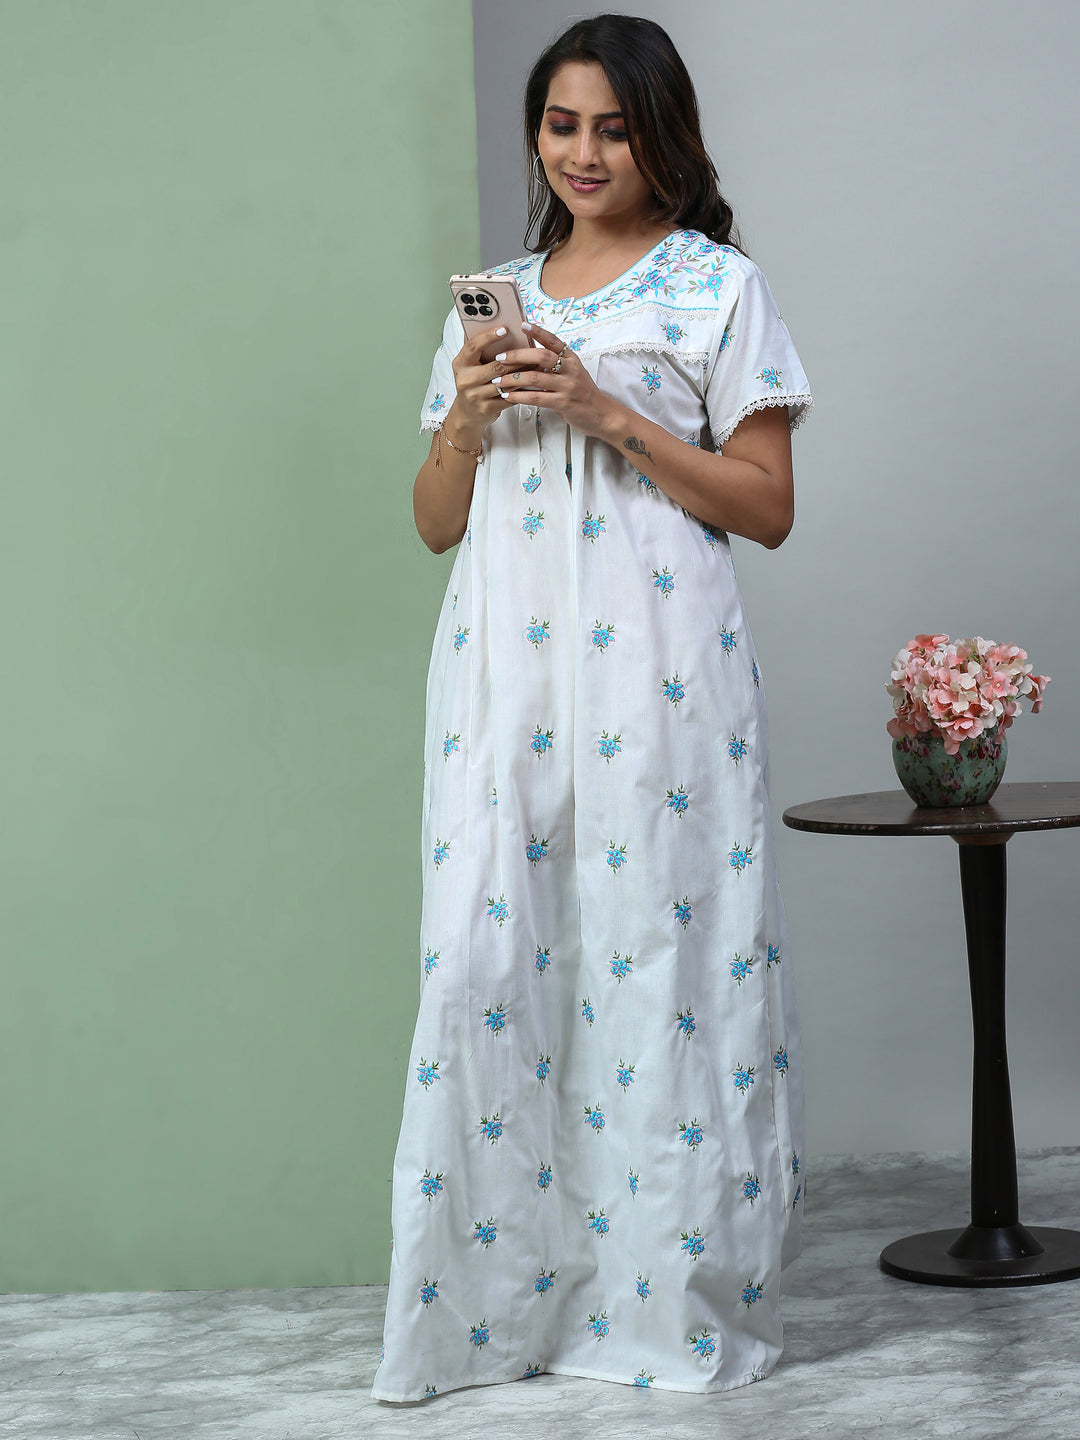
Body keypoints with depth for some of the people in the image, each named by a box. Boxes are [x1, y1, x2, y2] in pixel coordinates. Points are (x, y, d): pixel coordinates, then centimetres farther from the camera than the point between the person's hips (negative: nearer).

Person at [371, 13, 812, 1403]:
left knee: (659, 946, -5)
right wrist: (467, 413, -2)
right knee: (485, 955, -3)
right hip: (502, 658, 4)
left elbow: (766, 506, 0)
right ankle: (501, 1299, 5)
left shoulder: (715, 285, 6)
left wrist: (609, 413, -10)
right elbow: (436, 521, 18)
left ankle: (674, 1298, 4)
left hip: (655, 656, -4)